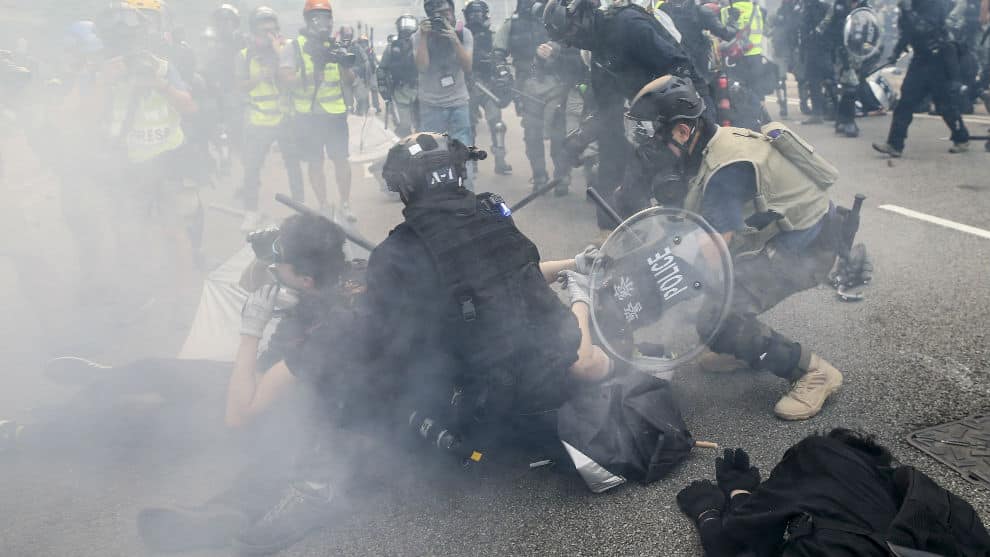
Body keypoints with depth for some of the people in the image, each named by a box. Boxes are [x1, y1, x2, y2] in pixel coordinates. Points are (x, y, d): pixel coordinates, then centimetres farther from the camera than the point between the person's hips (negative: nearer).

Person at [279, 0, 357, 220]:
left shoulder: (335, 46, 10)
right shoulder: (295, 46, 0)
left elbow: (348, 82, 8)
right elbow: (285, 75, -12)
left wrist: (346, 66, -12)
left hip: (335, 113, 2)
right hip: (308, 115, -2)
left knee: (341, 159, 1)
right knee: (315, 162, 5)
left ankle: (345, 204, 13)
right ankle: (324, 206, 17)